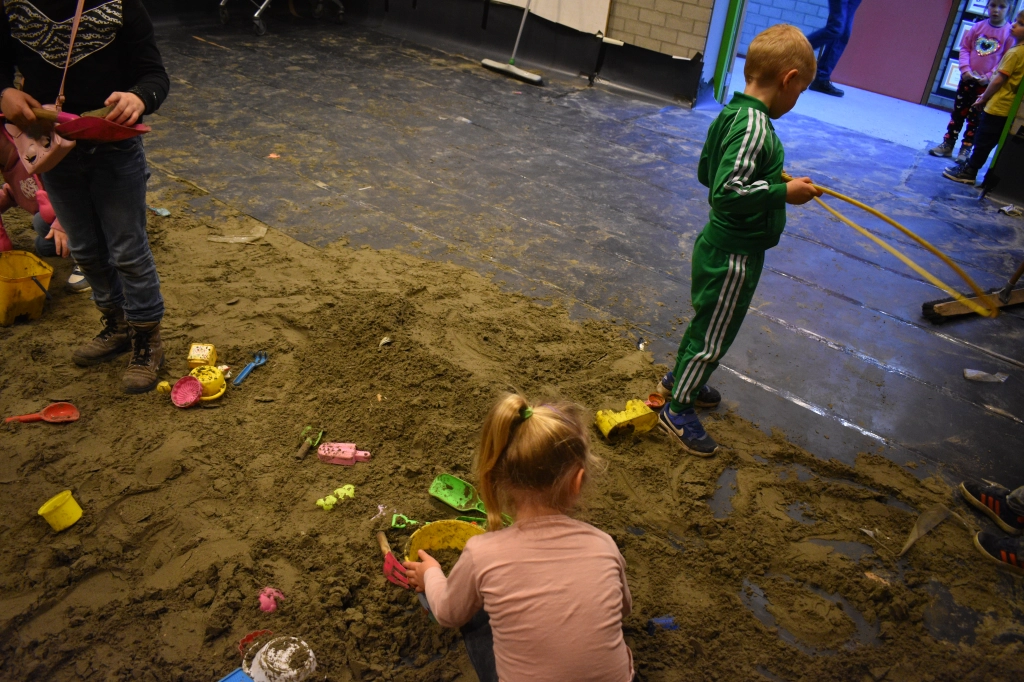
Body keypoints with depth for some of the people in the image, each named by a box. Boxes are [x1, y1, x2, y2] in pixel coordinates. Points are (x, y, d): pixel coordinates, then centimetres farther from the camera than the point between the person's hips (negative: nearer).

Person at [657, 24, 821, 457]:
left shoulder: (732, 114, 4)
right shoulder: (755, 127, -26)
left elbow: (706, 173, 14)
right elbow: (727, 191, -34)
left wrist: (772, 181, 14)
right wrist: (783, 191, -23)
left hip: (719, 245, 10)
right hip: (734, 257, -10)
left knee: (706, 323, 27)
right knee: (714, 336, 6)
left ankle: (679, 380, 46)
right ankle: (678, 410, 22)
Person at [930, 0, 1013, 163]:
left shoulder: (1010, 32, -8)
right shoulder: (978, 26, -1)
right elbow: (965, 48, 3)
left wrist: (989, 76, -15)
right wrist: (965, 69, -11)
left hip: (987, 84, -2)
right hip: (967, 78, 3)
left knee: (975, 118, 6)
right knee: (957, 113, 9)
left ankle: (966, 149, 14)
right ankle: (947, 145, 18)